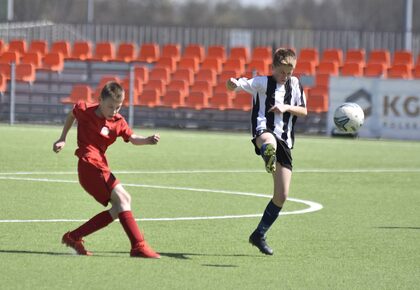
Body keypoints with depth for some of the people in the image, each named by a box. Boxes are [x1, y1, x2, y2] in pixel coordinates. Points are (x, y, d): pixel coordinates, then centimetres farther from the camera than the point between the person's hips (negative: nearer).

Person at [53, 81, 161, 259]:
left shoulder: (118, 122, 6)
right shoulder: (84, 110, -2)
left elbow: (133, 138, -3)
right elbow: (72, 115, 18)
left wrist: (148, 140, -23)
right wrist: (62, 139, 18)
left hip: (100, 166, 7)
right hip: (89, 164, -7)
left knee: (119, 209, 4)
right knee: (122, 197, -20)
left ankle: (73, 237, 10)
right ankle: (138, 246, -29)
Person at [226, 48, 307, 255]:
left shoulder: (294, 84, 16)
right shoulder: (262, 82, 3)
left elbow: (304, 111, 17)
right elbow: (240, 85, -12)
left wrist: (287, 108, -5)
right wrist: (233, 83, -38)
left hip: (284, 141, 5)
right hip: (264, 132, -5)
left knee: (282, 195, 2)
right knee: (270, 141, -46)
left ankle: (259, 235, 18)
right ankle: (269, 160, -86)